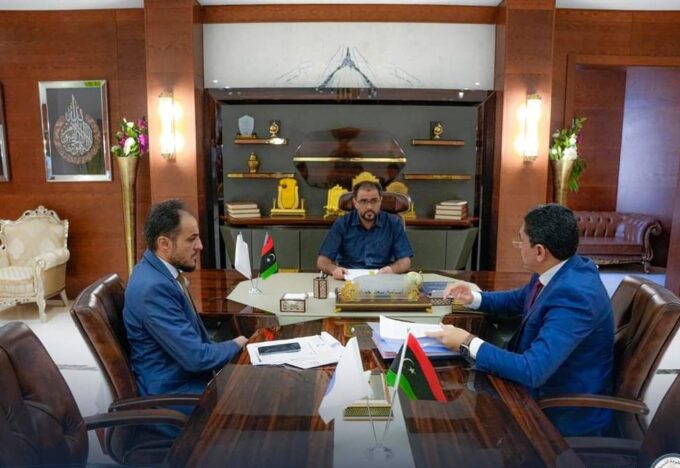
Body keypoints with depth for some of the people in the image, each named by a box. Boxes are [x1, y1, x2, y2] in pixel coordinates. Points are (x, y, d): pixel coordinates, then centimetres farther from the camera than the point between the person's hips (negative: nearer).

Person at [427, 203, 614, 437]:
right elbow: (518, 300, 15)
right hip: (544, 382, 8)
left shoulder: (575, 296, -33)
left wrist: (468, 343, -29)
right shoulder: (557, 269, -4)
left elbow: (533, 371, -37)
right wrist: (474, 298, -2)